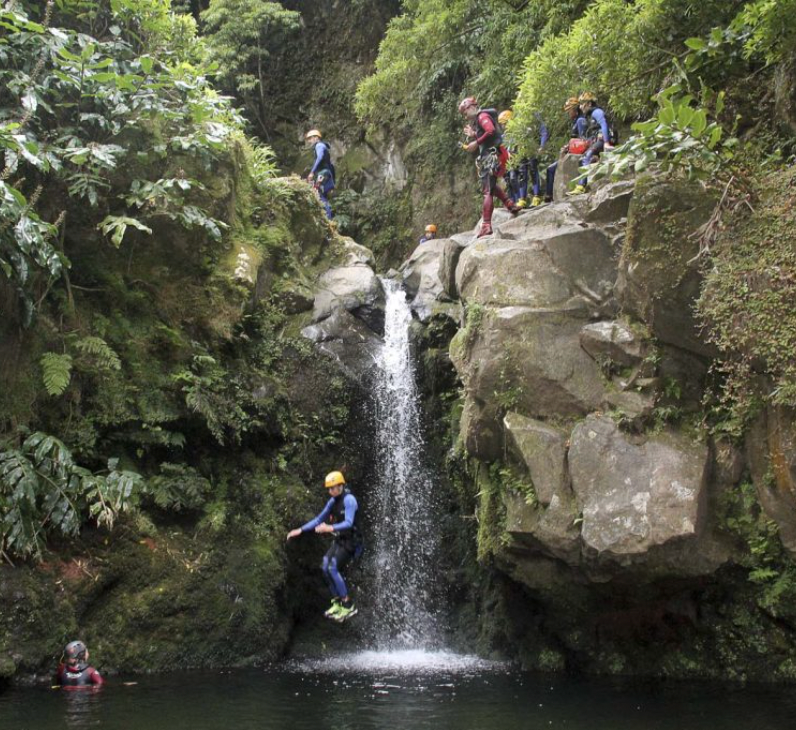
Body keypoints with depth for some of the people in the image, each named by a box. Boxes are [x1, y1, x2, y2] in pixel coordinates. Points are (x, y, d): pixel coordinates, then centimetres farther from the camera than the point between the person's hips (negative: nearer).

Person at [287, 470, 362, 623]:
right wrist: (300, 530, 10)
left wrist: (330, 528, -43)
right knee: (325, 567, -1)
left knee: (333, 569, -18)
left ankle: (348, 606, -12)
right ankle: (337, 602, 10)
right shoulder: (333, 501, 8)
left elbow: (349, 523, -29)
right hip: (339, 540, 8)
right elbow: (319, 519, 16)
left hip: (350, 541, -8)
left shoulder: (349, 499, -18)